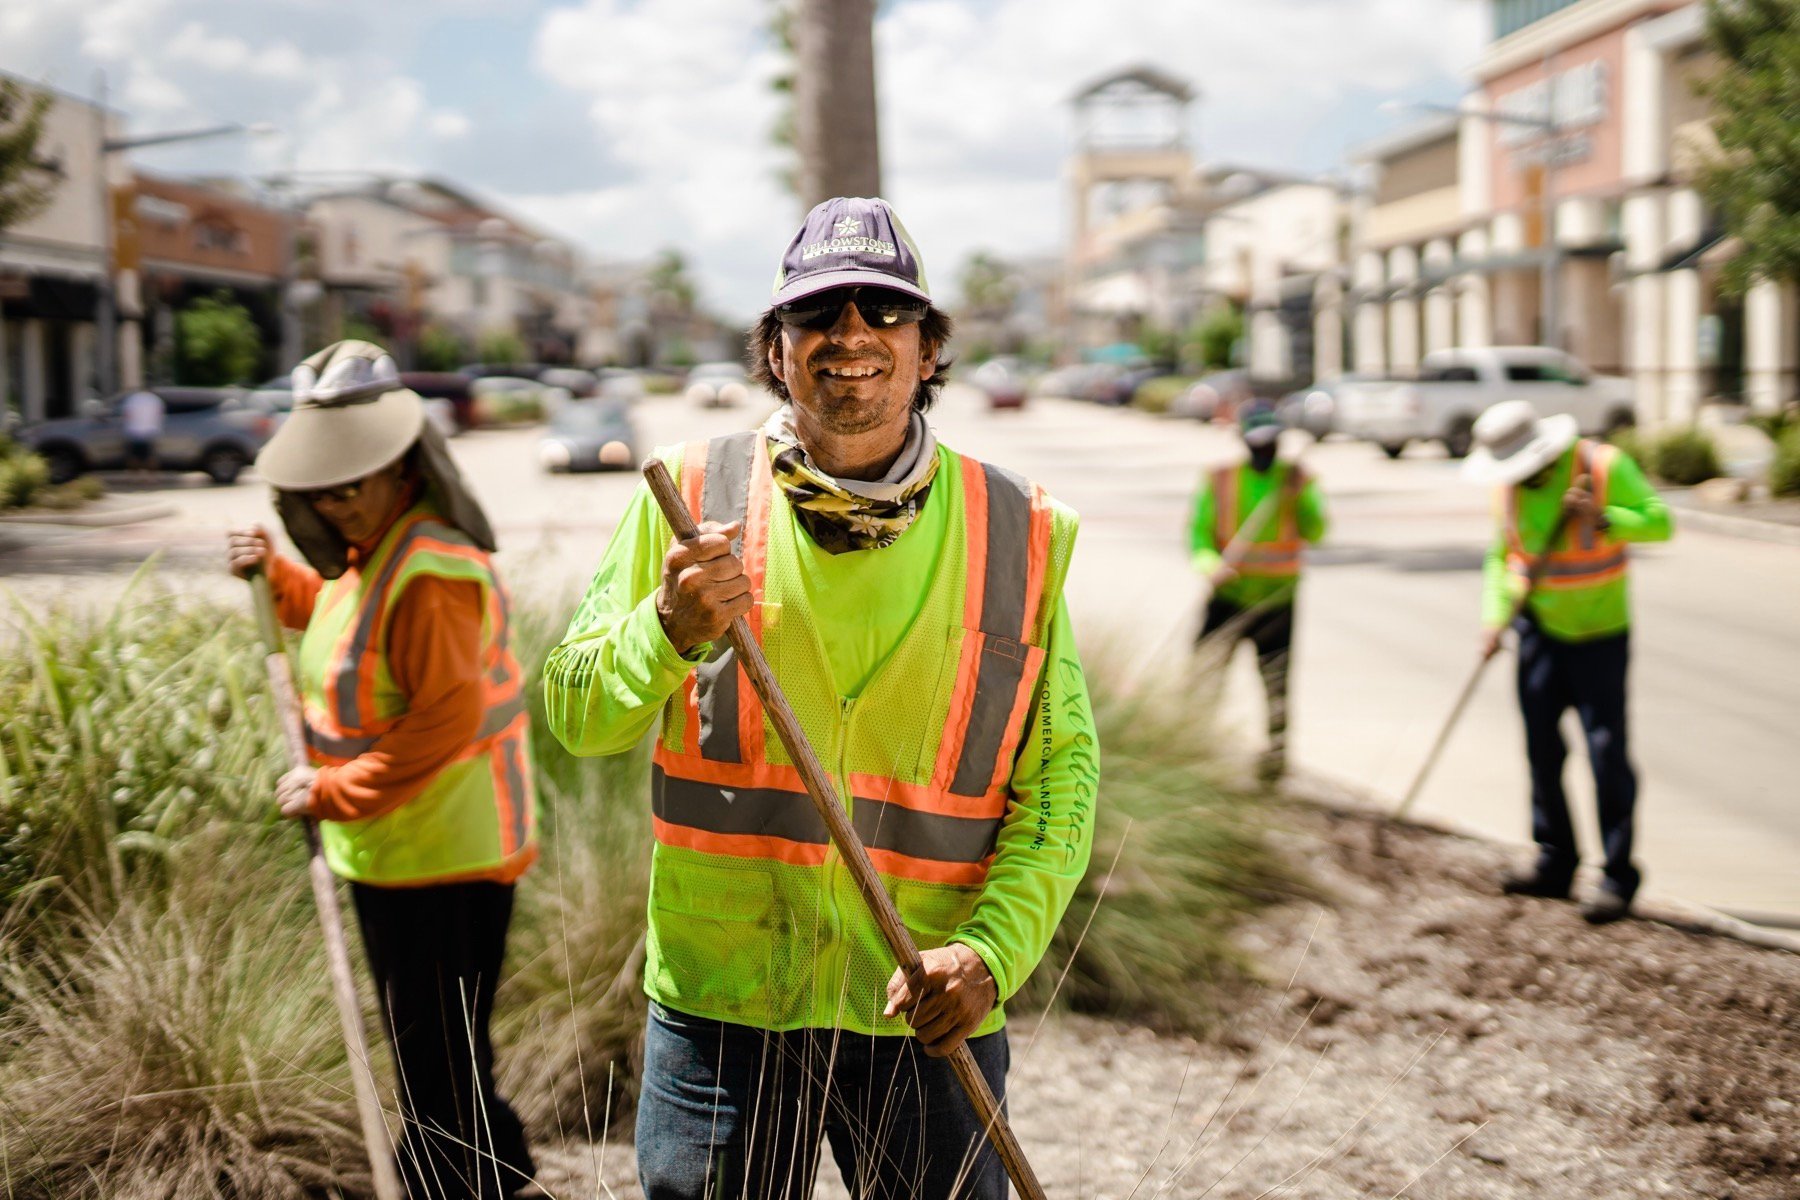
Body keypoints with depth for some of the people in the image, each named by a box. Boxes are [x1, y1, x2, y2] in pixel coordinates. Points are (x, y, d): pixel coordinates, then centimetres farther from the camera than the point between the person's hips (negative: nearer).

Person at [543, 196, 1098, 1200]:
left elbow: (1061, 775, 2)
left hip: (927, 1012, 0)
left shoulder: (1017, 533, 1)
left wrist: (993, 949, -12)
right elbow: (575, 718, 0)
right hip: (721, 997, 0)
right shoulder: (693, 499, -1)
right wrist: (670, 632, -20)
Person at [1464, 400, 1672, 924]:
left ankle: (1618, 877, 1)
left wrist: (1600, 518, -30)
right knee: (1542, 747, 6)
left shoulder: (1604, 466, -16)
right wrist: (1495, 617, -3)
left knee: (1607, 751, -6)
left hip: (1599, 631, -5)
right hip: (1539, 625, 5)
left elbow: (1659, 522, -16)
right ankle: (1555, 863, 18)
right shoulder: (1508, 486, -2)